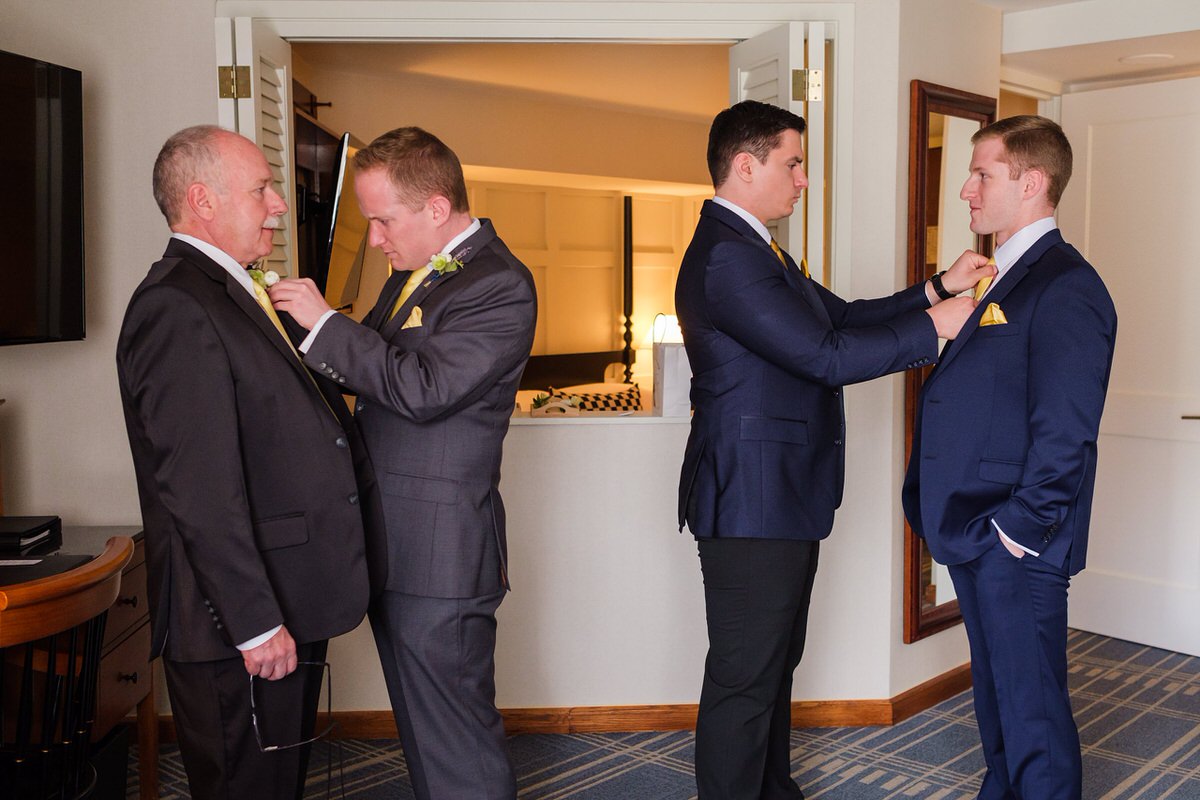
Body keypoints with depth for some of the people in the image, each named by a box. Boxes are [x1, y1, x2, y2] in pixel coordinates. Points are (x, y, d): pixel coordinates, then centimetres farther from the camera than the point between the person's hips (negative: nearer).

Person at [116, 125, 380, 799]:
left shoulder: (231, 294, 16)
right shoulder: (176, 307, -18)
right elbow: (200, 490, -24)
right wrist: (255, 620, -22)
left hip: (289, 607, 10)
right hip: (239, 629, -10)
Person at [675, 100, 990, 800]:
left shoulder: (754, 249, 15)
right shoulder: (725, 256, -20)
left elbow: (843, 316, 14)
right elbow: (825, 355, -24)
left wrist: (937, 289, 5)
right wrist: (932, 326, -13)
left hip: (782, 499, 11)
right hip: (752, 504, -11)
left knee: (775, 665, 22)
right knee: (744, 679, 1)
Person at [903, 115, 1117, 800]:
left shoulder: (1065, 286, -16)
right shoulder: (1006, 279, 15)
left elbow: (1065, 433, -22)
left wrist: (1019, 527, -18)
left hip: (1016, 546, -9)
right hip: (978, 537, 10)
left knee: (1032, 711, 2)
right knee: (996, 695, 22)